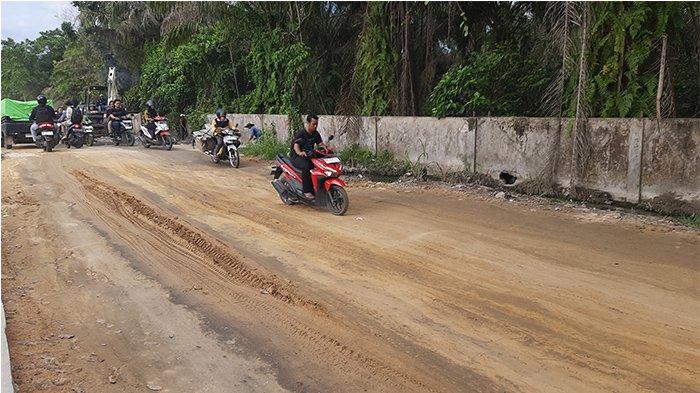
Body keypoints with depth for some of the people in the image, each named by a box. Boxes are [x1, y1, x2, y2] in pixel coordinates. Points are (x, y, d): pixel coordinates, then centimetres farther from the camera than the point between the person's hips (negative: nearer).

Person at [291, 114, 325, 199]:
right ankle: (307, 191, -32)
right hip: (297, 157, -7)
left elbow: (320, 143, 0)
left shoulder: (316, 134, 9)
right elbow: (296, 145, -28)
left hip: (309, 156, 7)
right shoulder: (300, 133, -14)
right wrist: (300, 152, -51)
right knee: (306, 166, -37)